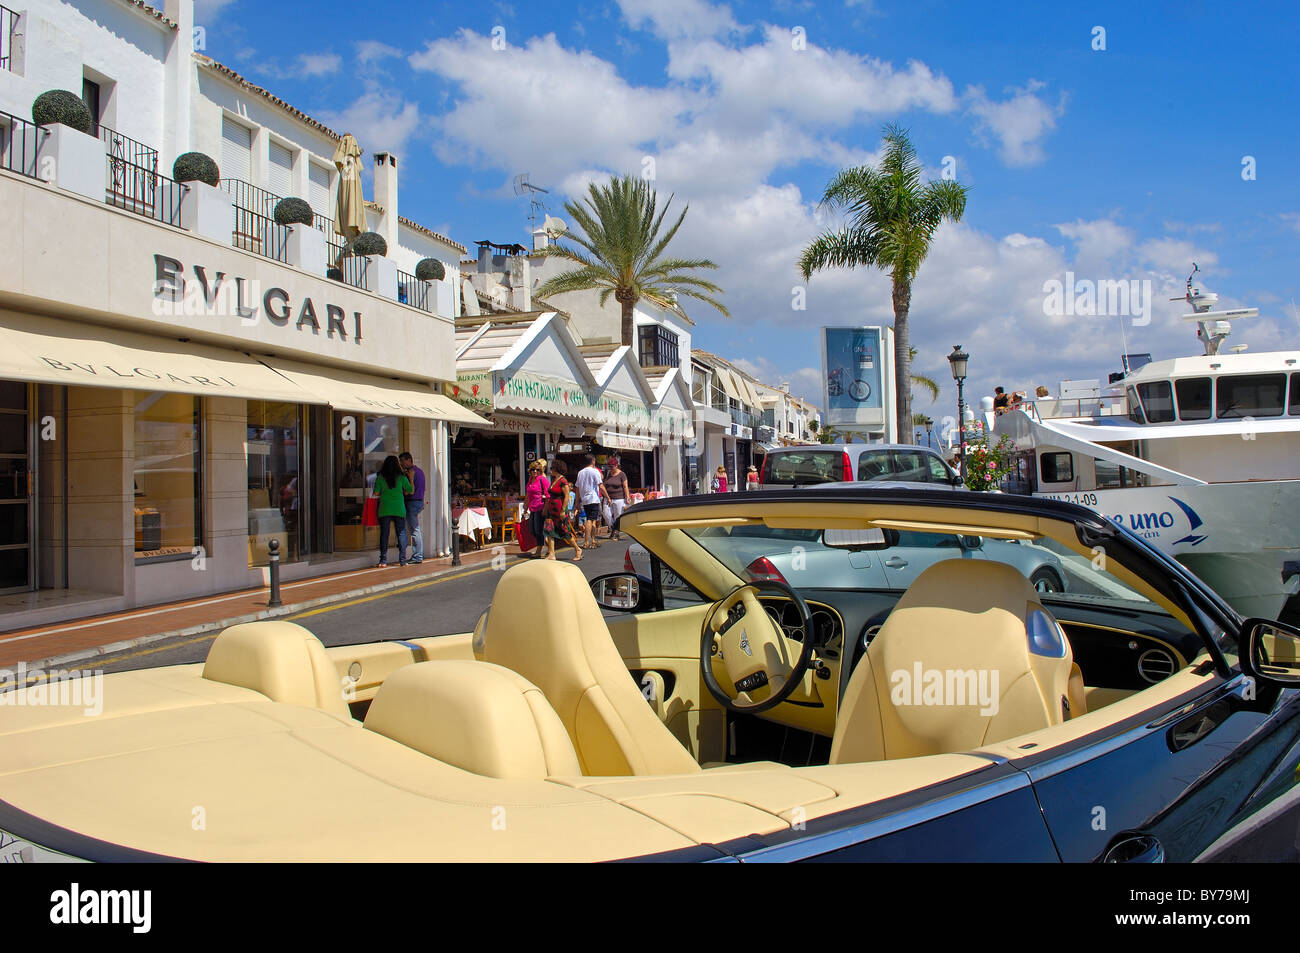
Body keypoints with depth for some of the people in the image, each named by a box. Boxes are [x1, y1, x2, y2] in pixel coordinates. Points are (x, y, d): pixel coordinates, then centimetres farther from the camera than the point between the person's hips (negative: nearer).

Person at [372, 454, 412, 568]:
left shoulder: (380, 477, -1)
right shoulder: (401, 477, -1)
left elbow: (376, 493, 0)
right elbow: (411, 491, 3)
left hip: (384, 509, 0)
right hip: (399, 509, 0)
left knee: (384, 534, 4)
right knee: (401, 534, 7)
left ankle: (383, 561, 2)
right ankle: (402, 560, 6)